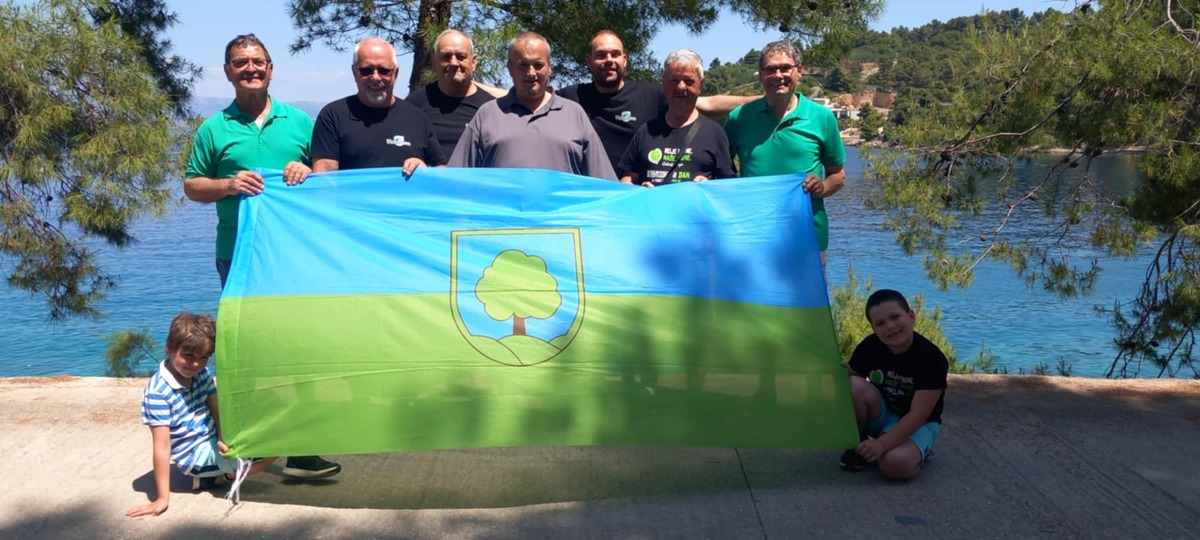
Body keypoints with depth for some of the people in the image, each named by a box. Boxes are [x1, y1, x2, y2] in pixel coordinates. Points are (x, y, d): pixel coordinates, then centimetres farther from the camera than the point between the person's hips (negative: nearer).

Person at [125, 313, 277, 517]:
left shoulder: (203, 374, -1)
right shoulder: (158, 392, -22)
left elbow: (216, 409, 0)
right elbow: (162, 447, -24)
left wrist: (223, 439, -22)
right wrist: (163, 499, -23)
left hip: (214, 441, 8)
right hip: (197, 455, -8)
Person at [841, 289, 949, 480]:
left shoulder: (932, 359, -24)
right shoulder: (869, 347, -13)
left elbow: (918, 414, -27)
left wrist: (882, 444, -36)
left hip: (918, 425, -4)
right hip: (881, 415, 4)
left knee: (896, 464, -34)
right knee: (855, 386, -27)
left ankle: (918, 450, 2)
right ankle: (857, 442, -4)